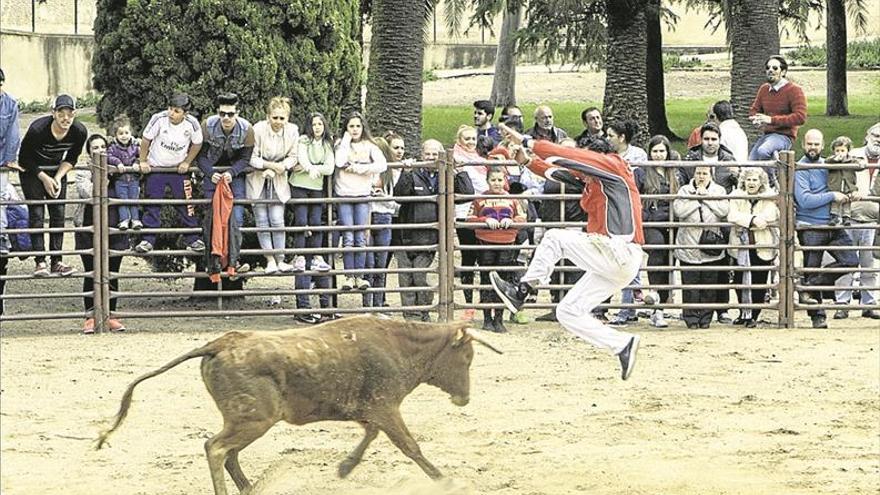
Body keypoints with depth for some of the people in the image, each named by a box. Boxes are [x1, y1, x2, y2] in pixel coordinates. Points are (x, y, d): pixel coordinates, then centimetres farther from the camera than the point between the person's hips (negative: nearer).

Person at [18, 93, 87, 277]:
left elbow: (71, 159, -1)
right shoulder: (38, 129, -31)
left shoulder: (79, 132, -20)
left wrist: (58, 177, -13)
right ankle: (40, 262, -11)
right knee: (37, 213, -11)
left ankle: (57, 261, 2)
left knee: (58, 213, -2)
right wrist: (44, 179, -17)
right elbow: (24, 159, -17)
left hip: (57, 171, 4)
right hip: (32, 171, -4)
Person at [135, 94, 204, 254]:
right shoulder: (159, 119, -23)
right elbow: (146, 140, -9)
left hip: (179, 169, 1)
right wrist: (143, 161, -6)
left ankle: (192, 239, 11)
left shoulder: (192, 124, -18)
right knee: (152, 205, -1)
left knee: (186, 204, 2)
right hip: (155, 168, -1)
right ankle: (147, 240, 4)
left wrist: (186, 162, -2)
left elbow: (197, 144, 2)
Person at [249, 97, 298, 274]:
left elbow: (292, 157, -2)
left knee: (277, 221, -3)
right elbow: (251, 158, -15)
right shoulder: (258, 130, -20)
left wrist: (280, 167, -19)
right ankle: (270, 260, 3)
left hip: (278, 181, 1)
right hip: (258, 179, -1)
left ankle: (280, 261, 3)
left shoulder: (292, 131, -11)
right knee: (262, 222, -1)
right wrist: (270, 165, -23)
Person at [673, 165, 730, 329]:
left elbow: (723, 210, -7)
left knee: (709, 285, 3)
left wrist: (705, 195, -6)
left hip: (711, 247, 1)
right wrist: (697, 197, -8)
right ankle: (691, 318, 5)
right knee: (690, 285, -2)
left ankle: (706, 318, 11)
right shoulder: (685, 190, 7)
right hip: (689, 246, -1)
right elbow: (679, 210, -9)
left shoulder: (718, 191, 10)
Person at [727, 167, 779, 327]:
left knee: (759, 284, -1)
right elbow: (732, 215, -13)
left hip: (763, 247, -2)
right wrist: (753, 219, -27)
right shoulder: (737, 196, 4)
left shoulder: (769, 197, 0)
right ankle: (744, 314, 26)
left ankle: (753, 316, 11)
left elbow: (770, 215, -17)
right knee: (740, 282, 8)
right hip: (741, 246, 2)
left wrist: (744, 221, -23)